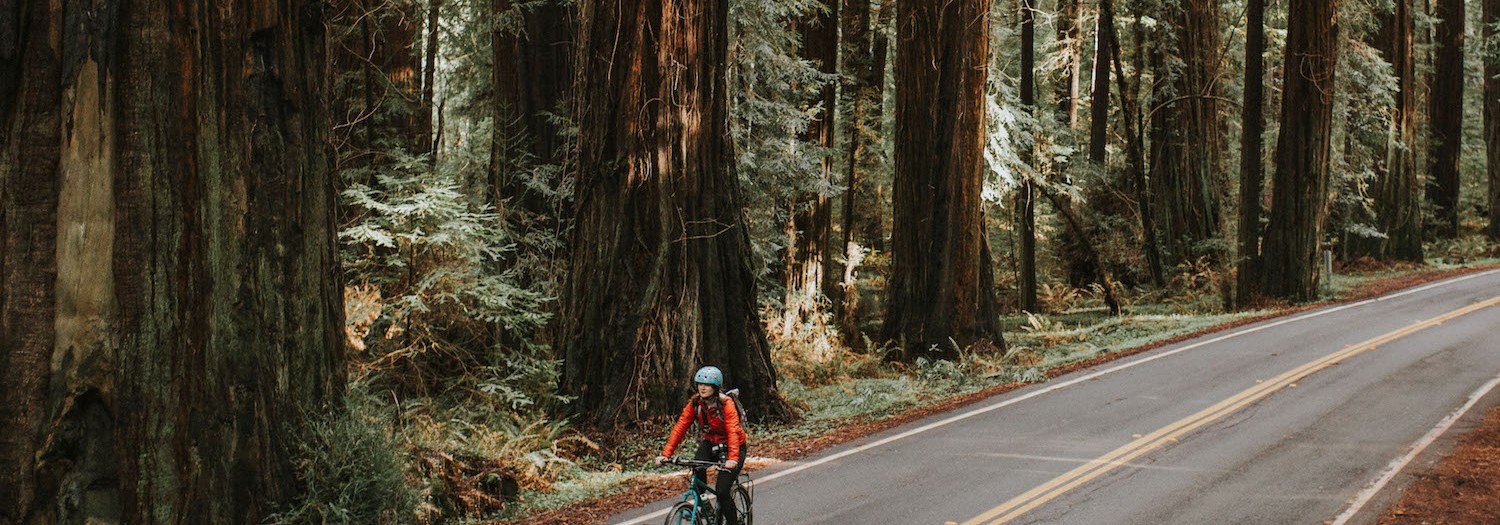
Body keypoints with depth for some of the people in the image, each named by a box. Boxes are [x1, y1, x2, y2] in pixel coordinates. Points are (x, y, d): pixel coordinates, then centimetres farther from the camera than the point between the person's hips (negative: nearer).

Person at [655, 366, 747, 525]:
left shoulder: (726, 404, -25)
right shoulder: (694, 403, -11)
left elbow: (733, 432, -36)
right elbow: (679, 428, -17)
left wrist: (732, 459, -51)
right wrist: (665, 454, -28)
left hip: (732, 446, -4)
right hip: (710, 443, 4)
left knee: (722, 491, -17)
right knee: (698, 465, -29)